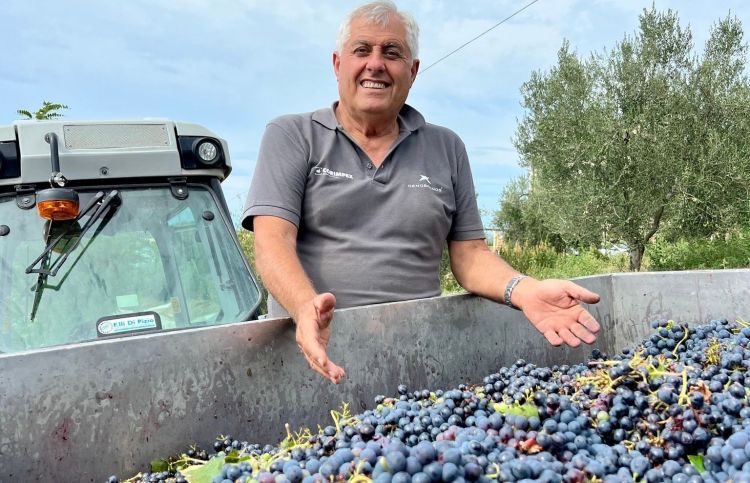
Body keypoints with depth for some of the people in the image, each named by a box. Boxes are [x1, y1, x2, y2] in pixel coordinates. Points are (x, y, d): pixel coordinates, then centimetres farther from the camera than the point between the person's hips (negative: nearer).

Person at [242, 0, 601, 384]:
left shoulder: (447, 149, 13)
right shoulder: (290, 137, 5)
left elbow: (469, 254, 11)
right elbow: (273, 241, -7)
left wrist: (523, 289, -9)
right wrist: (306, 306, -27)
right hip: (316, 350, -2)